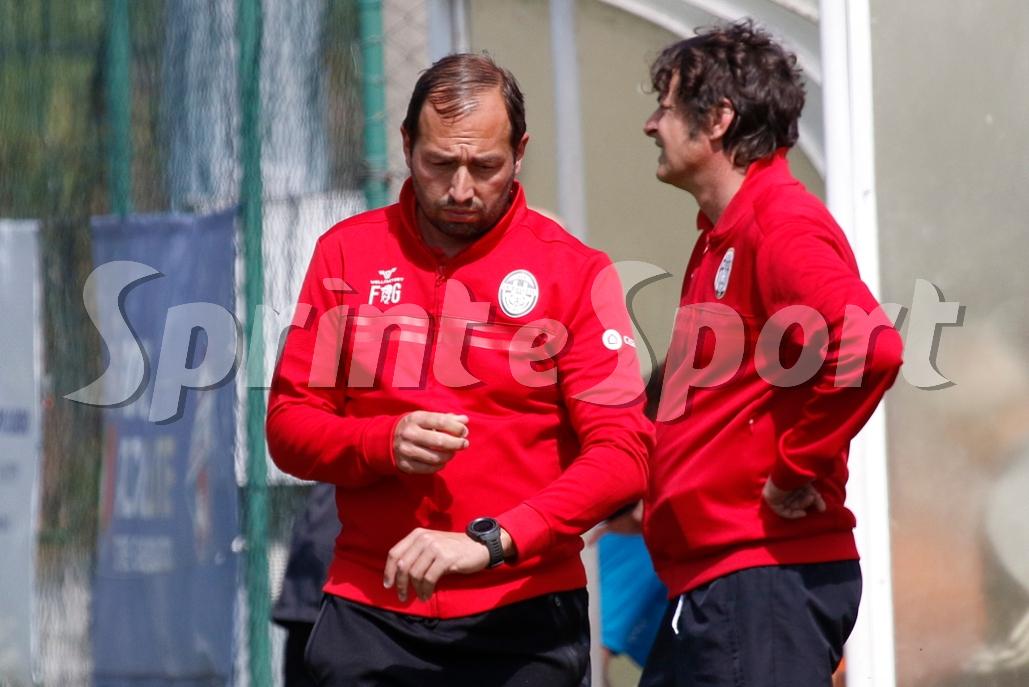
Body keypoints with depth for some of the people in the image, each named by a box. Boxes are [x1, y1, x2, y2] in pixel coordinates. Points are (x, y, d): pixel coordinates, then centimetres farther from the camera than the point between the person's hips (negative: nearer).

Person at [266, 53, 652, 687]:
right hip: (370, 609, 2)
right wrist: (384, 444, -14)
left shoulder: (575, 271, -2)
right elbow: (288, 425, 7)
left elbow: (622, 454, -10)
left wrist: (489, 543, -22)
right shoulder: (347, 253, 6)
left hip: (524, 616, -2)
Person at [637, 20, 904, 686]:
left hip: (765, 575, -11)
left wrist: (797, 469, -20)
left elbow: (870, 347, -29)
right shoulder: (724, 233, 19)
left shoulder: (783, 225, -13)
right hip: (710, 575, 11)